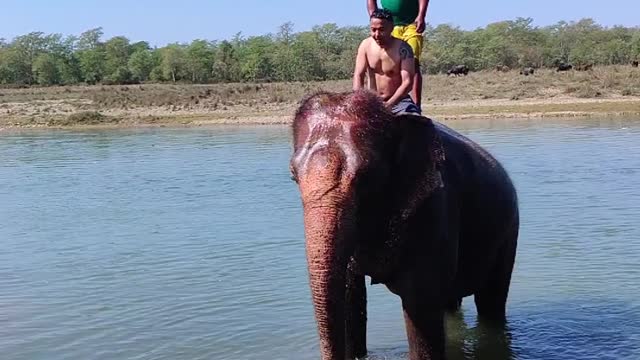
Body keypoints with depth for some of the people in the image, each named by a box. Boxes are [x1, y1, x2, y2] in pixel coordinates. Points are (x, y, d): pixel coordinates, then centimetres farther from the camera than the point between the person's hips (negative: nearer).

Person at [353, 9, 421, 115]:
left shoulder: (402, 48, -15)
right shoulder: (365, 45, -4)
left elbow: (407, 82, -20)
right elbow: (358, 76, -4)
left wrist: (389, 105, -33)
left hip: (398, 101, -3)